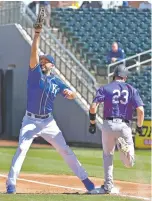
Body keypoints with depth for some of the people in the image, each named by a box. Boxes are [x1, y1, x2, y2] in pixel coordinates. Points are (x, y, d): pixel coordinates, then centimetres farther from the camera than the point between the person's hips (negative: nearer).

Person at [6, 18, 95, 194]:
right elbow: (33, 54, -13)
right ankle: (11, 184, -17)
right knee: (22, 148, -18)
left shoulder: (56, 81, 5)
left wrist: (69, 92, -27)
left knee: (65, 150, 3)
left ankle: (85, 179, 8)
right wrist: (37, 34, -24)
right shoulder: (35, 73, 0)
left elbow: (72, 96, -2)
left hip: (48, 122, 2)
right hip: (30, 120, -2)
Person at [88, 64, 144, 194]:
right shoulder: (131, 90, 9)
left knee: (108, 156, 20)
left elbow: (93, 107, -5)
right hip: (124, 126, 0)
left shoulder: (105, 89, 7)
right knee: (129, 163, 3)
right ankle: (124, 146, -28)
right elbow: (140, 110, -2)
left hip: (108, 125, 0)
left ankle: (108, 186, 9)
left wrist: (92, 123, 7)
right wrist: (139, 126, 12)